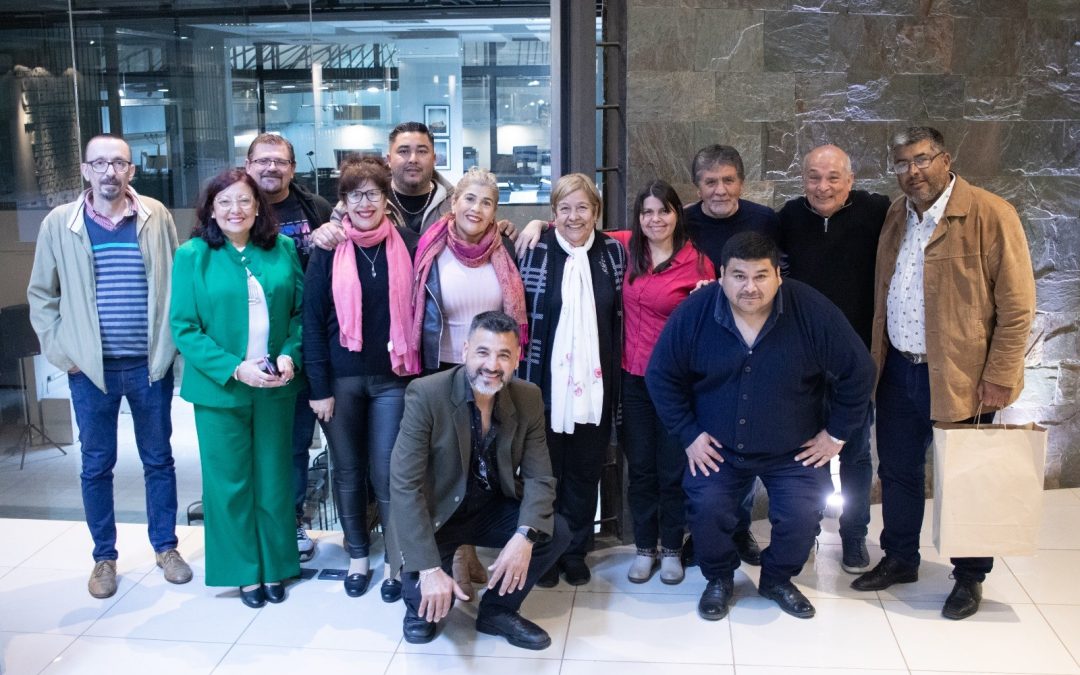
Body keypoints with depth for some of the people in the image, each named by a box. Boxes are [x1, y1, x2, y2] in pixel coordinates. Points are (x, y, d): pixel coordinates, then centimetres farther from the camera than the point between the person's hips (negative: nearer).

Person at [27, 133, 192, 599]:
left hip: (150, 364, 0)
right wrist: (61, 352, -2)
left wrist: (172, 345, -3)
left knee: (158, 459, 12)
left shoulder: (156, 217, 0)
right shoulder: (60, 223, -1)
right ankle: (104, 557, 26)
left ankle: (165, 547, 28)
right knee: (96, 465, 10)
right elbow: (41, 294, 6)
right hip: (91, 368, 0)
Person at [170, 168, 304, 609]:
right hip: (219, 388, -2)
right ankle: (244, 573, 24)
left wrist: (290, 355, -12)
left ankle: (274, 568, 28)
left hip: (275, 388, 2)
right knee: (230, 483, 8)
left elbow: (301, 310, 5)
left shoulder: (282, 250, 1)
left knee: (274, 480, 11)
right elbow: (184, 328, -8)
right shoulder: (192, 255, -5)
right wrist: (234, 369, -17)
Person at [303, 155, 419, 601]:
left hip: (392, 377, -1)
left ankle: (395, 561, 17)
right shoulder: (328, 250, 0)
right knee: (347, 471, 11)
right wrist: (318, 387, -5)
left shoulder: (406, 245, 0)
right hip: (341, 378, 1)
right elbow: (312, 320, -1)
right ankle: (357, 556, 27)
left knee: (387, 473, 0)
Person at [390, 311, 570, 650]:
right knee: (432, 598, -24)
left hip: (494, 508, 4)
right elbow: (404, 484, -26)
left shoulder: (528, 398, -10)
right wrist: (429, 568, -33)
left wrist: (526, 535, -29)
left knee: (556, 532, -18)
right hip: (437, 513, -4)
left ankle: (498, 610, 7)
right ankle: (421, 603, 16)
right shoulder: (425, 394, -23)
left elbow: (539, 477, -8)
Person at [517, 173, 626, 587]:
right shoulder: (535, 250, -3)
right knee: (545, 471, 8)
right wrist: (522, 377, -7)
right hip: (546, 382, -2)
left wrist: (617, 376, 8)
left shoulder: (613, 252, 4)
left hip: (595, 383, 2)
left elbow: (621, 317, 10)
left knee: (585, 471, 11)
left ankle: (575, 551, 27)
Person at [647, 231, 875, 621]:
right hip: (717, 446, 1)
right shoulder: (693, 313, -15)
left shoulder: (813, 312, -18)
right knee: (707, 509, -17)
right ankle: (718, 578, 15)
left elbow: (857, 372, -7)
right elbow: (661, 376, -4)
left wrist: (836, 433, -3)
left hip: (794, 449, 0)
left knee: (802, 515, -14)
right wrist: (688, 434, -6)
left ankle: (777, 579, 19)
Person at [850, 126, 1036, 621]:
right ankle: (899, 560, 35)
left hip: (960, 376, -6)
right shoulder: (896, 216, 8)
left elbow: (1017, 303, -13)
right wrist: (876, 357, 11)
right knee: (897, 472, 16)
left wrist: (999, 376, -15)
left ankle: (969, 577, 28)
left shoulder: (990, 214, -13)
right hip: (899, 370, 6)